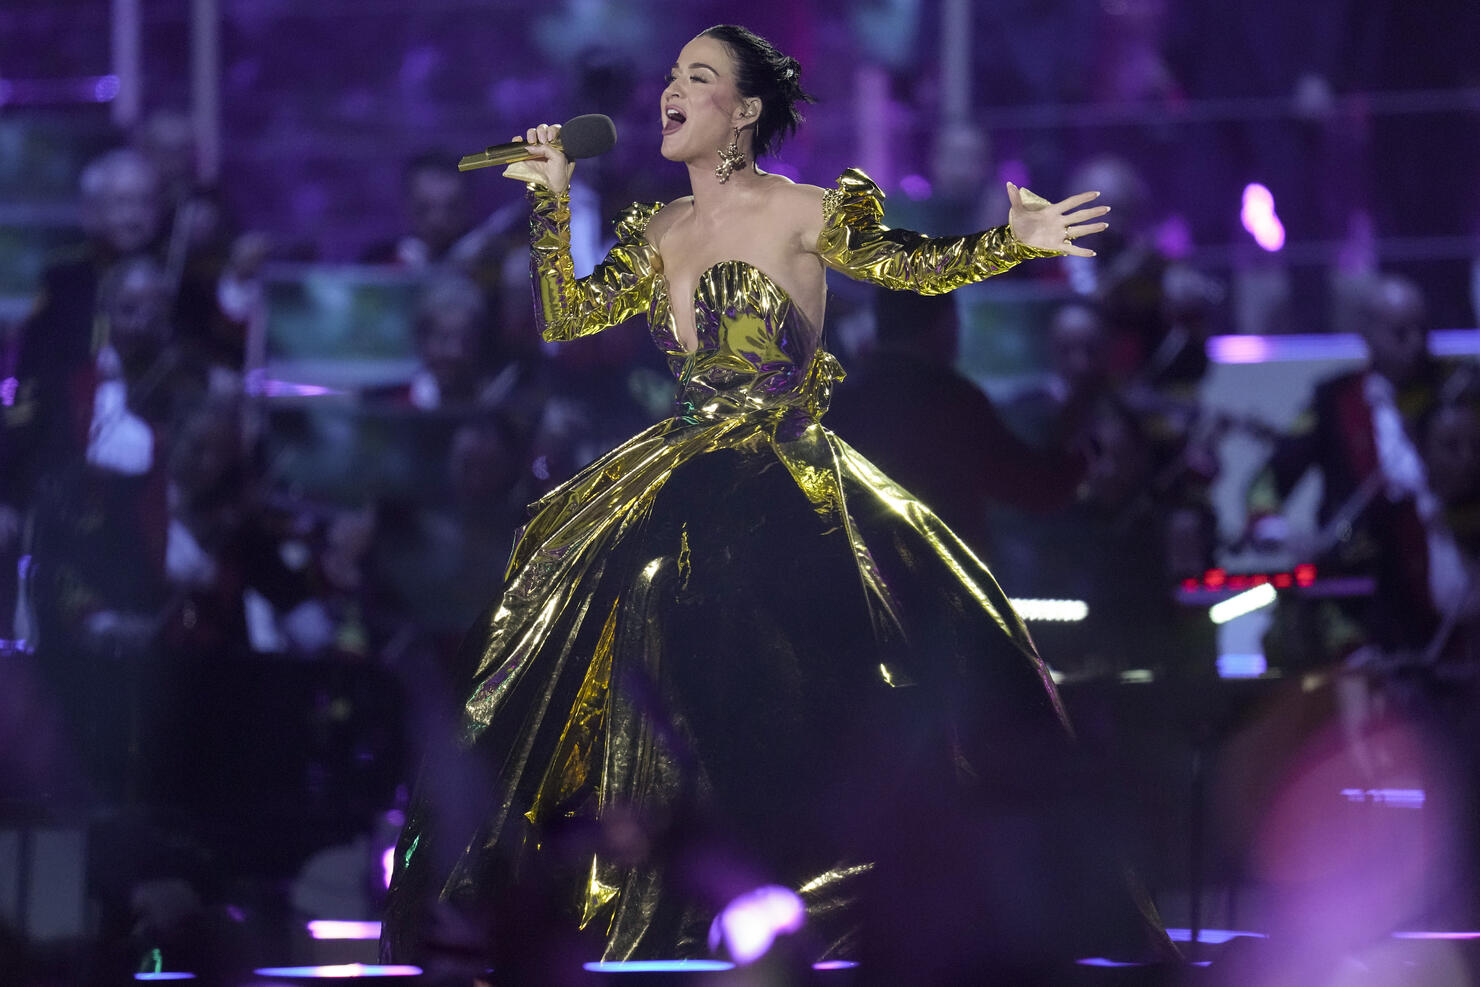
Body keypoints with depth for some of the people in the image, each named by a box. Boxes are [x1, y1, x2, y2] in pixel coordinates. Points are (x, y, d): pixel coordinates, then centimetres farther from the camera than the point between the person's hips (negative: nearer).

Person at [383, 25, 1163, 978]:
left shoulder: (800, 213, -6)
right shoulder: (659, 234, 12)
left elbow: (914, 263, -10)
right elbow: (568, 316, 10)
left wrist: (1014, 241, -25)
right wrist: (552, 202, 2)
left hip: (792, 488, -6)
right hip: (682, 485, 6)